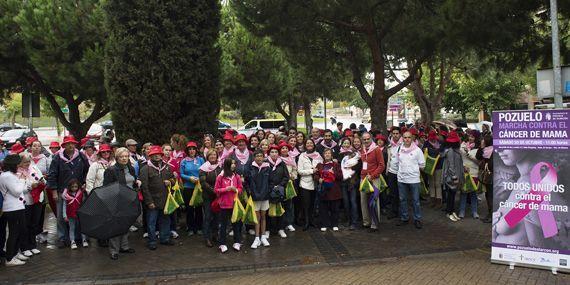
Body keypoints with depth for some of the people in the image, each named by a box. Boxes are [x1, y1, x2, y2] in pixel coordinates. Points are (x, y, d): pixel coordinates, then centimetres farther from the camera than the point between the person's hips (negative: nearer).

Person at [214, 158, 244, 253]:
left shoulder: (237, 176, 2)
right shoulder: (220, 177, -7)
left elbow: (241, 188, 8)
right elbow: (216, 190, -4)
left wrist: (236, 190, -13)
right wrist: (226, 189, -18)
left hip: (235, 203, 3)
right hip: (224, 204, -3)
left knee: (236, 223, 8)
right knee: (223, 224, 6)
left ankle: (237, 242, 18)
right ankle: (222, 244, 14)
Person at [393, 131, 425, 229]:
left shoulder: (417, 150, -5)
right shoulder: (398, 149, 4)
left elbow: (422, 164, -1)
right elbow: (396, 162, 12)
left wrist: (414, 169, 0)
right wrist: (402, 169, 5)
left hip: (414, 178, -3)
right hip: (401, 178, 3)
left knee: (415, 200, 3)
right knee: (402, 199, 11)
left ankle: (417, 219, 14)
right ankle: (404, 218, 23)